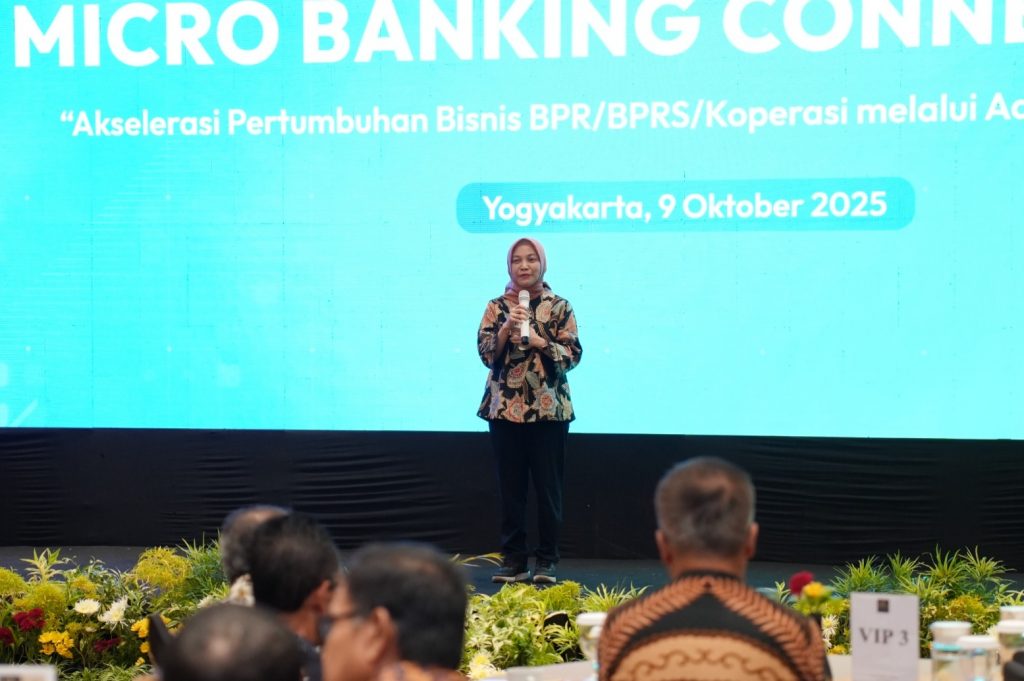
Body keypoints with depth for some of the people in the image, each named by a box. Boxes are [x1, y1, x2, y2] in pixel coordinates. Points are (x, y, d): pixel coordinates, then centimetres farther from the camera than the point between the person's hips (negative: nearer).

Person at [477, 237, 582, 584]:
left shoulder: (559, 306, 3)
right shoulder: (497, 307, 7)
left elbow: (573, 354, -3)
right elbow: (486, 353, -2)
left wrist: (540, 342, -18)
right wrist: (507, 328, -17)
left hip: (548, 409, -1)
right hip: (505, 409, 1)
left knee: (548, 486, 0)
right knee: (511, 487, 4)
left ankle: (547, 560, 7)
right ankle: (513, 559, 10)